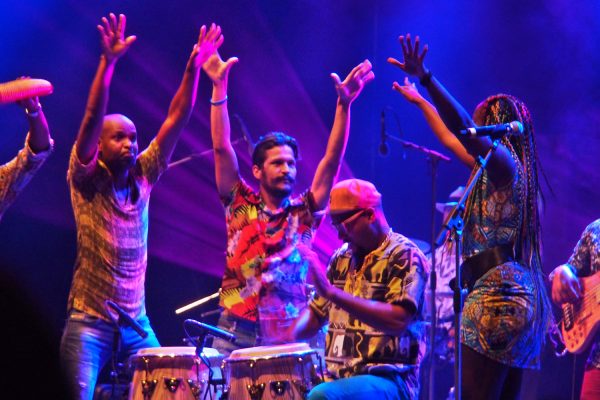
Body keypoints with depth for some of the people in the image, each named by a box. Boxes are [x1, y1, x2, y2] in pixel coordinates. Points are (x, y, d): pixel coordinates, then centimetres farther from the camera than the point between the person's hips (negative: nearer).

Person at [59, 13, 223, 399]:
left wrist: (194, 68, -8)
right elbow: (92, 119, -18)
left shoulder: (143, 176, 6)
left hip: (136, 323, 4)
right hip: (89, 321, -4)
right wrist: (108, 62, -28)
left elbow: (176, 120, 1)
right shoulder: (86, 181, -5)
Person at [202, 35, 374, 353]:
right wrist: (219, 87, -7)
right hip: (236, 331, 0)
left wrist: (343, 104, -10)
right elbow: (221, 148, 0)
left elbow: (332, 161, -1)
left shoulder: (303, 213, 8)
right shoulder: (241, 205, 7)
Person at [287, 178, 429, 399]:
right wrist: (286, 338, -2)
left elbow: (398, 321, -21)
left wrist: (332, 292, -26)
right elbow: (316, 313, 21)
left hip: (388, 379, -7)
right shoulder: (342, 257, 14)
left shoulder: (404, 256, -7)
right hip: (340, 377, 7)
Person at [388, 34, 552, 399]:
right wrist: (420, 101, 47)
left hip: (498, 294, -10)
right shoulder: (499, 168, 22)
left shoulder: (504, 163, -5)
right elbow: (453, 140, 36)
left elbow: (464, 129, -21)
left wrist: (425, 79, -27)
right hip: (520, 295, 10)